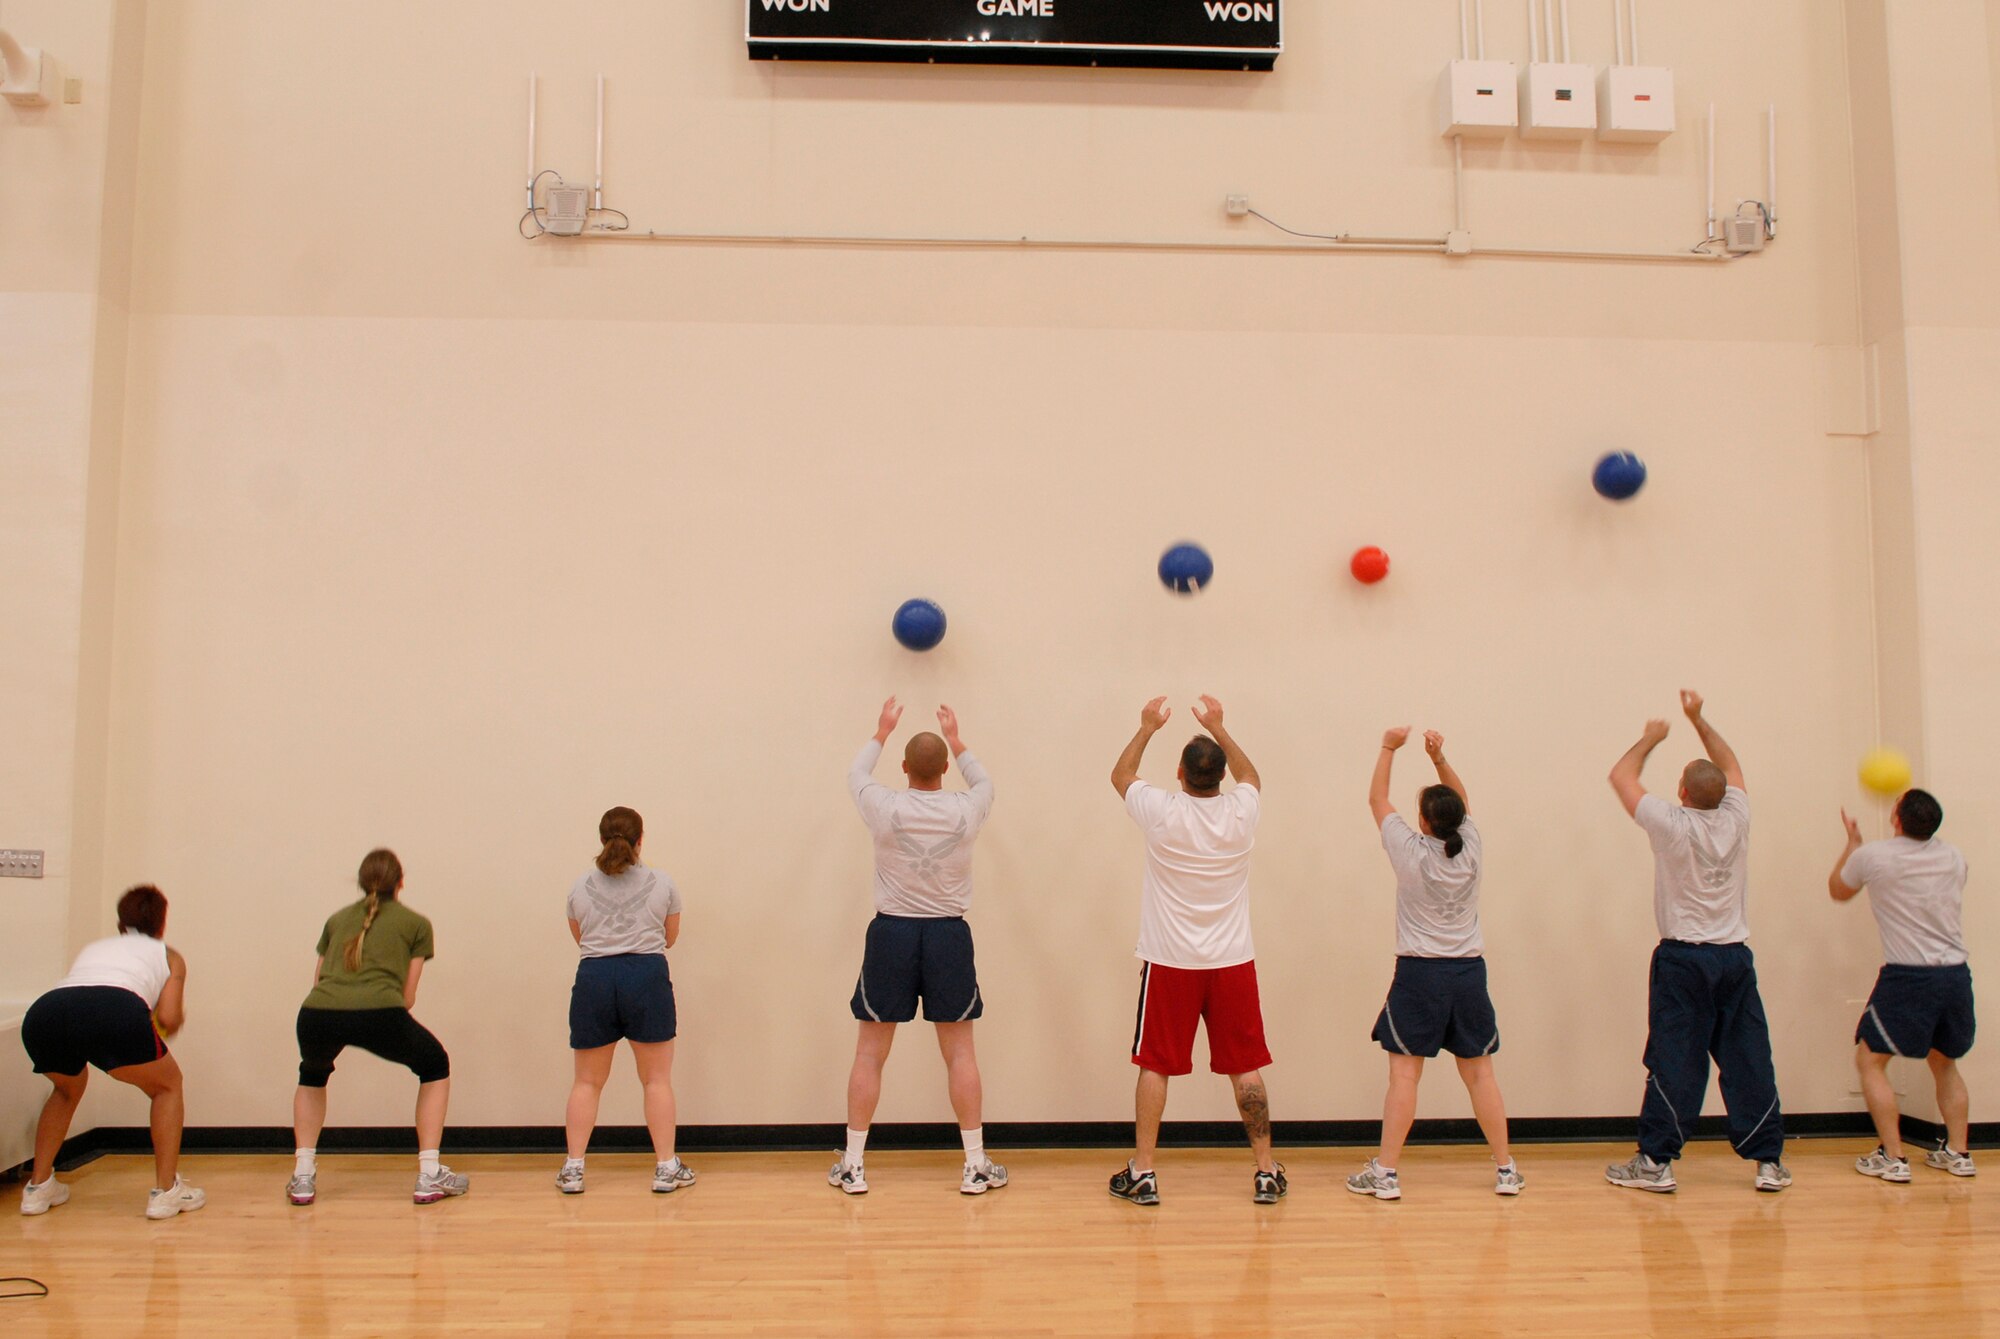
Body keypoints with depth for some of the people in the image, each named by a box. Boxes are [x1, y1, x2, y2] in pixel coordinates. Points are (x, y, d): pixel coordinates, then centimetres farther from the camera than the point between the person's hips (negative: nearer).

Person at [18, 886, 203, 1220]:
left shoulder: (93, 948, 40)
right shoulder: (168, 956, 29)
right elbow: (168, 1019, 13)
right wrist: (176, 1020, 36)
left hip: (44, 1013, 4)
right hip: (117, 1011, -4)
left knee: (68, 1088, 37)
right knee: (167, 1086, 23)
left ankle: (38, 1186, 33)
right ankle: (166, 1191, 16)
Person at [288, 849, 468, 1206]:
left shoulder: (337, 918, 28)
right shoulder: (415, 923, 19)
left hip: (316, 1014, 3)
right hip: (378, 1013, -3)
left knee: (312, 1075, 38)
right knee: (435, 1067, 25)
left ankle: (302, 1177, 30)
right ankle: (429, 1176, 19)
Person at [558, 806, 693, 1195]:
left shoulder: (580, 888, 7)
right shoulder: (662, 884, 5)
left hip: (594, 978, 2)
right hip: (647, 977, -1)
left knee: (587, 1081, 12)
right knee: (657, 1078, 5)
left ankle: (573, 1168, 12)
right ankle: (666, 1168, 8)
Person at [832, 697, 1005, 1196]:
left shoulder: (886, 808, -9)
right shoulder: (966, 810, -6)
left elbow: (856, 774, 15)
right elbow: (983, 781, 20)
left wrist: (881, 732, 29)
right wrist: (955, 739, 32)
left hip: (891, 934, 0)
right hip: (949, 935, 1)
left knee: (869, 1053, 9)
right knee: (960, 1052, 9)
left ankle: (853, 1166, 15)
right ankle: (975, 1165, 14)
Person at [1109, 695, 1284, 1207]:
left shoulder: (1164, 813, -12)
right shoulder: (1241, 812, -6)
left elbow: (1120, 775, 9)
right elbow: (1250, 775, 19)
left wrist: (1148, 728, 17)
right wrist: (1218, 728, 22)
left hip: (1170, 962, -2)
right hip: (1233, 961, 2)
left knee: (1155, 1066, 7)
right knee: (1246, 1067, 9)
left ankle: (1142, 1173, 10)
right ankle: (1266, 1172, 15)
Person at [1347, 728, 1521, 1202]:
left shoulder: (1411, 852, -9)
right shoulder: (1471, 850, -1)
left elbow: (1377, 799, 3)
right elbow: (1462, 800, 16)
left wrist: (1389, 748, 9)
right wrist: (1439, 758, 4)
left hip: (1419, 973, -3)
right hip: (1468, 972, 3)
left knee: (1404, 1073, -1)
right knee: (1480, 1073, 11)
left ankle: (1385, 1173, 1)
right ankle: (1506, 1170, 18)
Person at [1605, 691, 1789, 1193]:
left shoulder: (1672, 825, -10)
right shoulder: (1736, 819, 0)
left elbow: (1621, 776, 2)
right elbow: (1732, 765, 19)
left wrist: (1650, 738, 16)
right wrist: (1698, 720, 22)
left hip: (1684, 960, -4)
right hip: (1735, 958, 4)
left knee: (1673, 1063, -1)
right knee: (1749, 1062, 7)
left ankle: (1656, 1162, 3)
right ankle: (1768, 1162, 13)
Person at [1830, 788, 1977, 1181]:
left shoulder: (1872, 856, -7)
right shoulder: (1953, 858, 6)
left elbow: (1838, 890, 14)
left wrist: (1853, 841, 27)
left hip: (1908, 977, -5)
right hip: (1955, 973, 6)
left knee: (1870, 1061, 6)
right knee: (1944, 1063, 25)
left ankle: (1892, 1158, 1)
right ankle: (1957, 1152, 24)